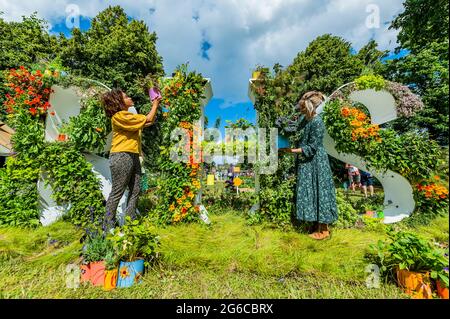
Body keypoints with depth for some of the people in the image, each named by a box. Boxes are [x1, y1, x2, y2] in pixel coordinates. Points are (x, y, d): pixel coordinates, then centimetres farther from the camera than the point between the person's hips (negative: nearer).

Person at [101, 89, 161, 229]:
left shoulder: (128, 115, 19)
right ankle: (109, 225, 12)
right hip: (121, 156, -9)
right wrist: (155, 105, 3)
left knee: (135, 190, 9)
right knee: (117, 192, -2)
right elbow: (147, 120, -12)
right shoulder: (119, 116, -10)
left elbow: (150, 121, 17)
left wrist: (155, 106, 15)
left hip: (133, 157, 9)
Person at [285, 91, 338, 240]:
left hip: (316, 163, -9)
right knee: (310, 193, 15)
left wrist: (292, 150, -19)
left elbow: (311, 148, -19)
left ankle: (323, 230, 20)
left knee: (318, 193, 2)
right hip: (306, 162, 9)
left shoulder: (317, 122, -20)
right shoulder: (303, 118, 6)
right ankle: (318, 224, 33)